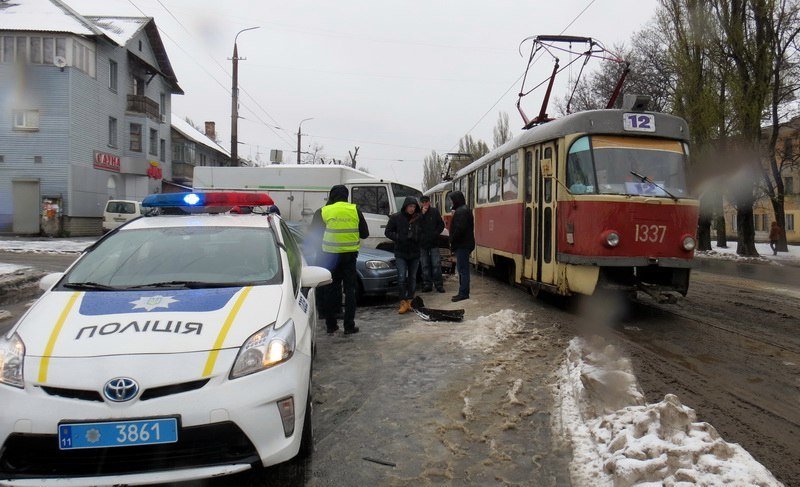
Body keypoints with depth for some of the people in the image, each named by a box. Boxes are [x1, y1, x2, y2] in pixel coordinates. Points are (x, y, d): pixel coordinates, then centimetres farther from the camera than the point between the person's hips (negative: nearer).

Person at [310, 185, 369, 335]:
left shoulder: (323, 212, -4)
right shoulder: (355, 210, -1)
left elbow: (313, 235, 4)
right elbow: (365, 233, 5)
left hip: (330, 255, 0)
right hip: (349, 255, 0)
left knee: (330, 290, 10)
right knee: (350, 289, 7)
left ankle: (330, 324, 14)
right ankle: (349, 325, 6)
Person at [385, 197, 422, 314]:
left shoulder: (419, 218, 0)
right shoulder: (396, 217, -4)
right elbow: (388, 232, 0)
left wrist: (416, 238, -14)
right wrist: (398, 238, -14)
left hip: (415, 253, 2)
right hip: (401, 253, -2)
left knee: (412, 278, 9)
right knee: (402, 277, -10)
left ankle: (410, 301, 19)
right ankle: (403, 302, -4)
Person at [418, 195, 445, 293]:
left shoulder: (435, 211, 5)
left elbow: (441, 224, 9)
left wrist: (436, 233, -4)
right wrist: (422, 214, -14)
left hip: (433, 242, 0)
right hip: (422, 243, 0)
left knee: (436, 264, -1)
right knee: (425, 265, 5)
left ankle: (439, 284, 6)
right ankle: (427, 284, 12)